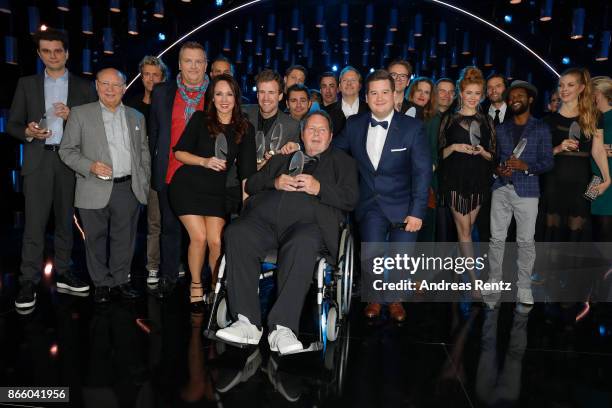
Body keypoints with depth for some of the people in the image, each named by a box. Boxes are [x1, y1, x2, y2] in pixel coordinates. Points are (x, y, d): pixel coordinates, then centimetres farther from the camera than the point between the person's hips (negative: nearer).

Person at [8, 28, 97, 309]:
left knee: (65, 221, 8)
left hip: (70, 160, 1)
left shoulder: (83, 87, 9)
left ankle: (63, 274, 18)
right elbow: (12, 125, 8)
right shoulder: (27, 84, 11)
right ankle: (29, 282, -1)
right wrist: (28, 132, -12)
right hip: (38, 160, -1)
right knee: (34, 223, -6)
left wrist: (72, 116, -13)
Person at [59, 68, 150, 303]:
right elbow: (66, 150, 2)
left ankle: (121, 280, 24)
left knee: (124, 238, 9)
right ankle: (101, 283, 20)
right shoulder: (80, 114, 3)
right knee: (96, 238, 6)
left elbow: (144, 151, 17)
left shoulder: (136, 117, 13)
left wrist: (144, 182, 9)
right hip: (95, 191, -2)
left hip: (129, 189, 2)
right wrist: (90, 166, -14)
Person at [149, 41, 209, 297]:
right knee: (170, 227, 12)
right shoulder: (162, 93, 7)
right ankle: (168, 277, 27)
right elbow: (154, 133, 10)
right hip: (170, 175, 2)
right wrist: (153, 169, 6)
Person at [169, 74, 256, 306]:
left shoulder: (245, 129, 2)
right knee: (199, 237, -11)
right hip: (188, 185, -1)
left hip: (217, 191, 2)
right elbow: (179, 152, 0)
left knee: (216, 241, -8)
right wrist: (204, 161, -15)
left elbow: (246, 169, -1)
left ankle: (218, 287, 15)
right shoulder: (200, 119, -2)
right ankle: (196, 284, 13)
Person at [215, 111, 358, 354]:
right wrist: (275, 183, 5)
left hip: (307, 221, -3)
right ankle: (247, 323, -31)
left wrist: (318, 188, -4)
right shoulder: (281, 159, 36)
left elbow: (350, 198, 12)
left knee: (302, 245, -40)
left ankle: (283, 327, -39)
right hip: (265, 218, 3)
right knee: (236, 234, -30)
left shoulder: (342, 161, 28)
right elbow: (251, 184, 26)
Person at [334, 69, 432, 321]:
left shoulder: (412, 128, -5)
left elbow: (422, 172, -6)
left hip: (401, 205, -1)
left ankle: (395, 299, 23)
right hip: (369, 204, 1)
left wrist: (417, 212, -12)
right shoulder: (354, 124, 3)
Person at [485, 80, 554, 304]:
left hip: (527, 191, -2)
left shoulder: (541, 128, 6)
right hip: (501, 189, 3)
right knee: (496, 238, 5)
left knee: (526, 241, 0)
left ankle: (524, 288, 10)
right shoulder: (501, 128, 14)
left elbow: (548, 161, 0)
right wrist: (497, 169, -9)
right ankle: (493, 281, 17)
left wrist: (526, 166, -16)